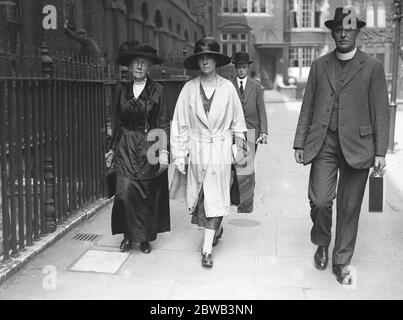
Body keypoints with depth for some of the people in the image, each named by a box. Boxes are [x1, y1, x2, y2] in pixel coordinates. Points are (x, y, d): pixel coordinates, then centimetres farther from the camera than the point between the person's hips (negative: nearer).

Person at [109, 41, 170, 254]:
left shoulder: (156, 90, -2)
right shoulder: (124, 91, 9)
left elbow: (163, 123, -4)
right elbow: (118, 122, 14)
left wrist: (163, 151, -11)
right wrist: (112, 148, 14)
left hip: (148, 146, -2)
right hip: (126, 148, 2)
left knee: (148, 194, 4)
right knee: (125, 192, -7)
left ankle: (145, 237, 20)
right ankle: (129, 234, 11)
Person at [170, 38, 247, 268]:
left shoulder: (227, 88, -3)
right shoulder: (189, 88, -3)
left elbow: (237, 120, 7)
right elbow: (180, 123, 0)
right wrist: (179, 154, -2)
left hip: (220, 150, -1)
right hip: (196, 150, 1)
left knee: (215, 197, -1)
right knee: (199, 196, 12)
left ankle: (207, 248, 6)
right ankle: (216, 228, 40)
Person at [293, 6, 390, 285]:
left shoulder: (372, 67, 2)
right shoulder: (319, 65, 10)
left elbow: (381, 112, 1)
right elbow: (308, 106, 11)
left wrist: (380, 152, -4)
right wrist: (300, 143, 7)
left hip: (357, 145, -1)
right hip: (324, 144, 1)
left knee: (349, 208, 5)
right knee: (320, 200, -9)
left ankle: (342, 262, 22)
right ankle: (322, 244, 21)